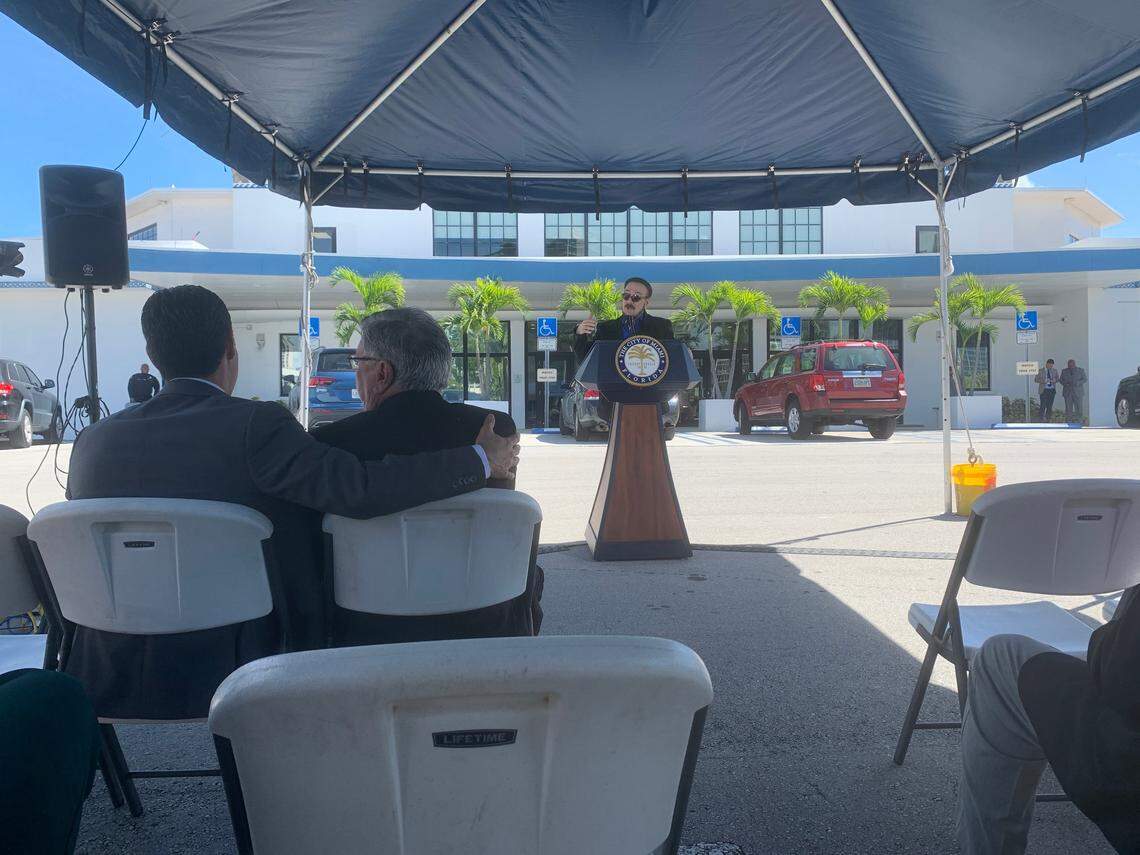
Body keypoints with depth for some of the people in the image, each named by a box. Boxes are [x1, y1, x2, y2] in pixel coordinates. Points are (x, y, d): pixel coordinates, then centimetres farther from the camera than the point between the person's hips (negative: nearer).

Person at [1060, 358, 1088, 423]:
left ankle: (1077, 423, 2)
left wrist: (1077, 383, -14)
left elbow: (1085, 379, 2)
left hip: (1078, 393, -1)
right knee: (1068, 409, -3)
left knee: (1078, 409, -4)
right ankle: (1068, 423, 0)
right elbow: (1061, 380, 11)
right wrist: (1066, 383, -10)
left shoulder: (1080, 370, 2)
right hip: (1067, 392, 1)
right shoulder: (1064, 371, 8)